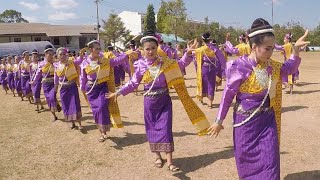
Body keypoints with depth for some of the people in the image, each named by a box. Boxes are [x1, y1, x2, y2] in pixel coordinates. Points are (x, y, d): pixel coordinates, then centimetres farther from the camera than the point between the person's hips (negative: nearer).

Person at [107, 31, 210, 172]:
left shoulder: (165, 62, -4)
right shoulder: (141, 66, -5)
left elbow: (180, 64, 9)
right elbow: (133, 84, 4)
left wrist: (188, 53, -6)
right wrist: (118, 93, 1)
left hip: (164, 100, 0)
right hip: (150, 102, 1)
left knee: (165, 128, -2)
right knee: (152, 129, 9)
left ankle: (170, 161, 4)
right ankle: (158, 156, 29)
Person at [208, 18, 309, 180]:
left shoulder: (272, 66, -1)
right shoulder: (241, 67, -19)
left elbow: (289, 68, 20)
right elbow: (228, 94, -10)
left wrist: (296, 49, 3)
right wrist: (219, 121, -3)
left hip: (268, 121, 5)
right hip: (246, 122, -4)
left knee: (270, 162, 6)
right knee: (248, 161, 14)